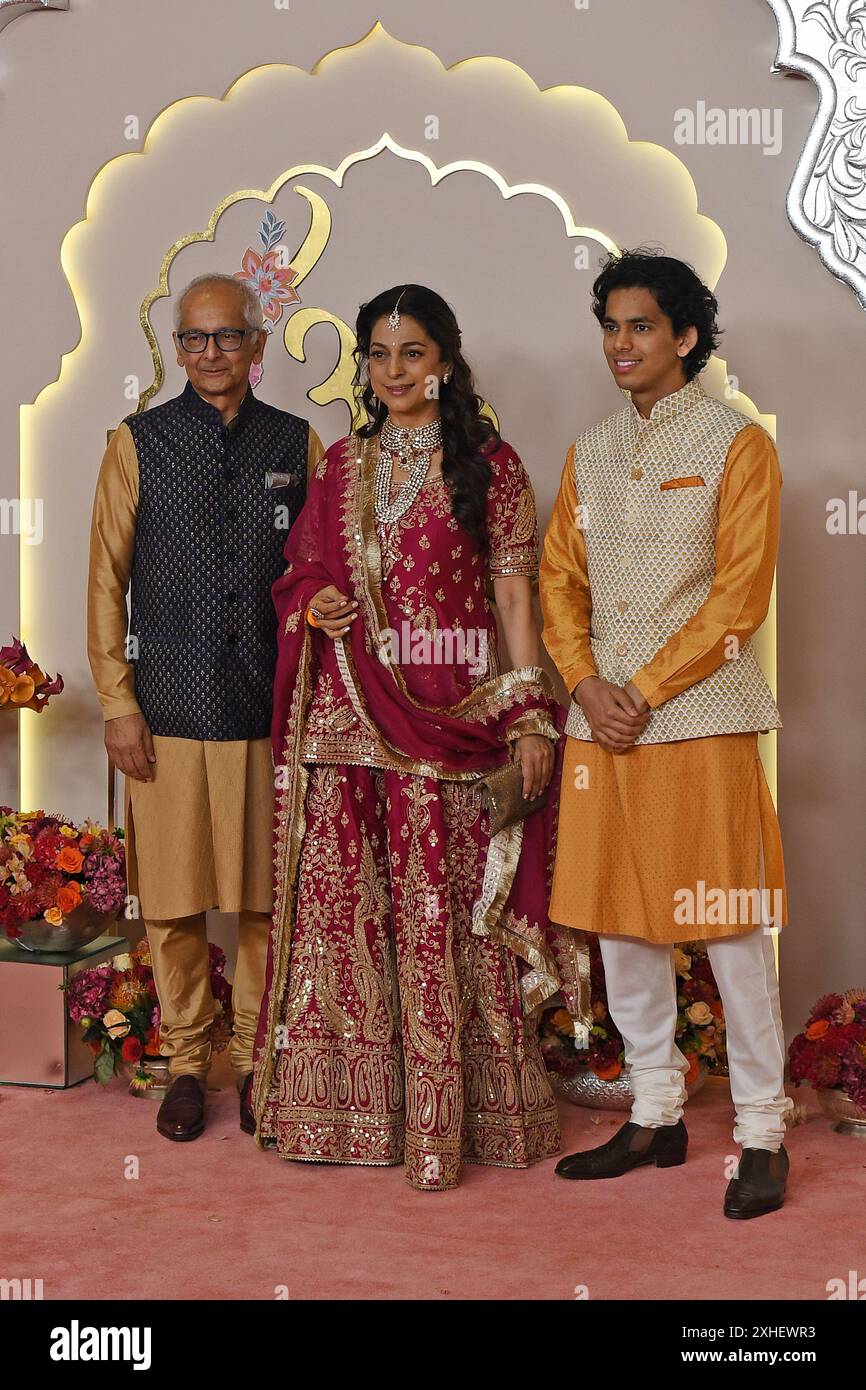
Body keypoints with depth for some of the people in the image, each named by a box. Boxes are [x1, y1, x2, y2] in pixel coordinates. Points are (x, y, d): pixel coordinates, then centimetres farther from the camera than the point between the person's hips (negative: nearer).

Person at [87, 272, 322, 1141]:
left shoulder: (298, 445, 7)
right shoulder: (139, 444, 5)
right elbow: (107, 580, 4)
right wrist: (117, 703, -1)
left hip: (270, 710, 1)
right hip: (169, 709, 0)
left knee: (265, 898, 6)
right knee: (172, 901, 5)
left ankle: (257, 1061, 21)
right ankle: (186, 1063, 20)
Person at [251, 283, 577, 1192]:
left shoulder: (488, 464, 3)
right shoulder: (339, 466, 14)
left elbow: (514, 593, 0)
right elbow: (301, 572, 20)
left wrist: (530, 712, -7)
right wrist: (310, 606, -4)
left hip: (448, 710, -4)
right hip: (343, 709, 4)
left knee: (440, 906, -3)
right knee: (340, 901, 4)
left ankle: (443, 1118, 6)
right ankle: (347, 1103, 16)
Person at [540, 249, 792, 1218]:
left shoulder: (736, 443, -1)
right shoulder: (590, 453, 15)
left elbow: (740, 595, -8)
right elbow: (559, 580, 12)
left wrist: (644, 690, -12)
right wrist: (587, 686, -4)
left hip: (700, 719, -6)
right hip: (601, 720, 6)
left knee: (730, 926, -2)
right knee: (617, 920, 9)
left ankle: (762, 1134, 9)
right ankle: (655, 1116, 22)